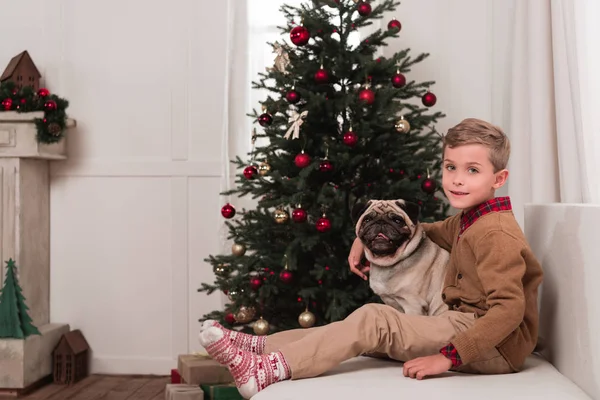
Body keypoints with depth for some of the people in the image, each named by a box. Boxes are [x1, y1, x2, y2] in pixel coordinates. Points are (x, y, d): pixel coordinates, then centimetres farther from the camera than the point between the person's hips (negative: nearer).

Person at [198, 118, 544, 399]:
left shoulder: (495, 233, -19)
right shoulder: (468, 220, 12)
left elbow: (509, 308, -27)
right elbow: (429, 233, 30)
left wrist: (447, 356, -29)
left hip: (497, 347, -9)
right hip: (468, 325, 9)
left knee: (375, 321, -19)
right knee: (369, 327, 2)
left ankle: (266, 371, -22)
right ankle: (259, 346, -1)